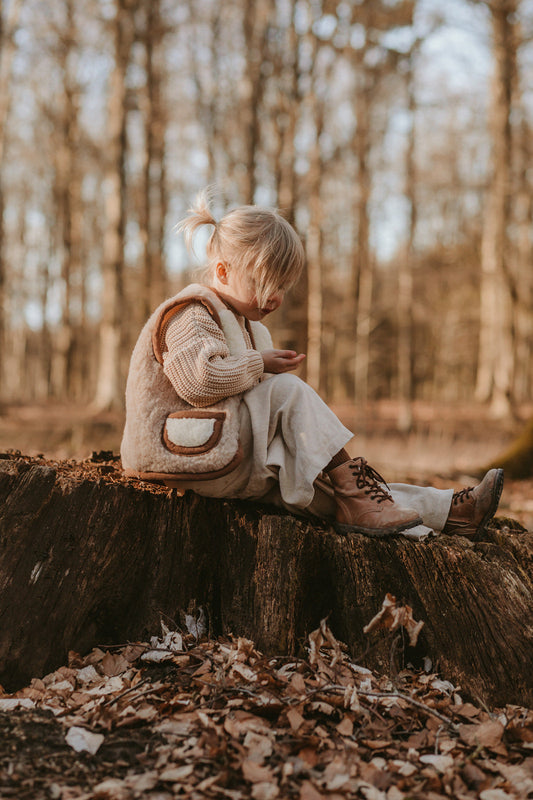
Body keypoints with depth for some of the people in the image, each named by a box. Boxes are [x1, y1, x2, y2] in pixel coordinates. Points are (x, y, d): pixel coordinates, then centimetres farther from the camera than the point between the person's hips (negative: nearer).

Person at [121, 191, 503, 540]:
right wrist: (260, 365, -16)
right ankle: (355, 502, -21)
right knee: (287, 390, -24)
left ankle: (449, 511, -10)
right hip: (194, 453, -9)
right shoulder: (191, 313, -10)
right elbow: (198, 380, -29)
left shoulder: (250, 328, 24)